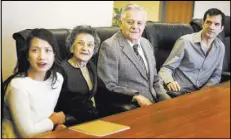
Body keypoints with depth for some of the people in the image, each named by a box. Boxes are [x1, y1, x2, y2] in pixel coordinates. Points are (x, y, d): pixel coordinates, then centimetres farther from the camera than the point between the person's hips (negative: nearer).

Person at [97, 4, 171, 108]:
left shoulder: (146, 44, 12)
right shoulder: (109, 47, -10)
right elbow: (109, 86, -12)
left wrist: (165, 98, 2)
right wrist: (136, 97, -22)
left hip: (154, 102, 7)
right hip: (130, 108, -7)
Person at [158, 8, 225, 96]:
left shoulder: (220, 47, 6)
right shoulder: (185, 41, -9)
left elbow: (216, 75, 15)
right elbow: (166, 68, -6)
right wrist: (169, 82, -28)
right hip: (179, 92, -4)